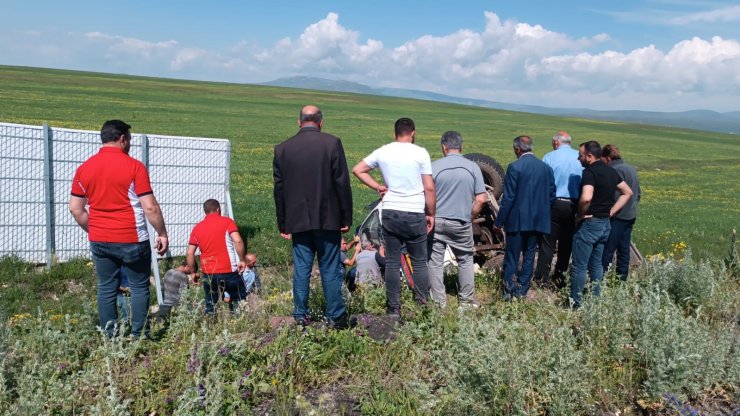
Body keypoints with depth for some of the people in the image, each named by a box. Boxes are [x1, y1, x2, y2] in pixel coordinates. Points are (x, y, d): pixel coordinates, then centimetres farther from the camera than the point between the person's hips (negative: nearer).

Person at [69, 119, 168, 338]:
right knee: (139, 287, 8)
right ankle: (139, 337, 10)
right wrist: (162, 234, -3)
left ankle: (109, 338, 17)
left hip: (99, 241, 5)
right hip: (131, 240, -5)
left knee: (106, 288, 12)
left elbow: (75, 208, 7)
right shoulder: (134, 166, -10)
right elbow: (150, 207, -13)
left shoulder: (84, 168, 5)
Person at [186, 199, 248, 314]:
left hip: (208, 273, 4)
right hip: (228, 271, -3)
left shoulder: (197, 228, 10)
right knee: (240, 301, 9)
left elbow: (189, 254, 7)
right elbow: (238, 241, -16)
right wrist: (242, 260, -6)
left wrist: (194, 272, 15)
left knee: (210, 306, 12)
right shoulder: (226, 221, -1)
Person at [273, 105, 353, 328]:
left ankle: (301, 317, 13)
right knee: (330, 270, 6)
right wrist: (346, 218, -1)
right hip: (327, 219, -2)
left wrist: (282, 224, 14)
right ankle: (336, 317, 12)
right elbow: (342, 183, -7)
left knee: (301, 269, 9)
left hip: (298, 220, 2)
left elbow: (279, 190, 7)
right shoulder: (332, 143, -5)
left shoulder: (282, 148, 4)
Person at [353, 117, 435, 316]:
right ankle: (423, 305, 13)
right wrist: (431, 214, 5)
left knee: (392, 262, 8)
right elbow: (429, 188, -6)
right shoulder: (420, 153, -6)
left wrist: (378, 186, 10)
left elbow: (357, 170, 13)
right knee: (419, 262, 10)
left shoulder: (383, 152, 4)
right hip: (415, 214, -2)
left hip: (390, 213, 2)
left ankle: (393, 309, 12)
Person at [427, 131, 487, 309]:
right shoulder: (472, 167, -2)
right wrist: (470, 217, 9)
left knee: (435, 262, 8)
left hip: (437, 222, -1)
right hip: (461, 223, 1)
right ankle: (466, 300, 23)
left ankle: (439, 302, 12)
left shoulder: (434, 166, -7)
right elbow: (481, 199, -4)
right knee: (466, 261, 18)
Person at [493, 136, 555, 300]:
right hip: (538, 221, 4)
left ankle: (508, 292, 6)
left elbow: (508, 198, -13)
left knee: (511, 258, 5)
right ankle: (522, 291, 18)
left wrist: (499, 221, -7)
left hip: (517, 220, -4)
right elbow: (552, 195, 6)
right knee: (529, 256, 13)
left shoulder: (514, 167, -13)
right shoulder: (546, 168, 2)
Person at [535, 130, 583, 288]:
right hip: (574, 206, 3)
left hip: (555, 204, -3)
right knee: (566, 243, 13)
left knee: (548, 242, 3)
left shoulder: (550, 157, -5)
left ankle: (542, 277, 3)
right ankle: (560, 277, 19)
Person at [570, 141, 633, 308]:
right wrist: (611, 211, 10)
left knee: (579, 266, 0)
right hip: (605, 223, 9)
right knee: (597, 265, 17)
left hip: (589, 223, -8)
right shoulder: (611, 171, 9)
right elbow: (627, 192, 17)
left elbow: (586, 198, -33)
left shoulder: (590, 172, -18)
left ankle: (576, 303, 5)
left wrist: (580, 215, -16)